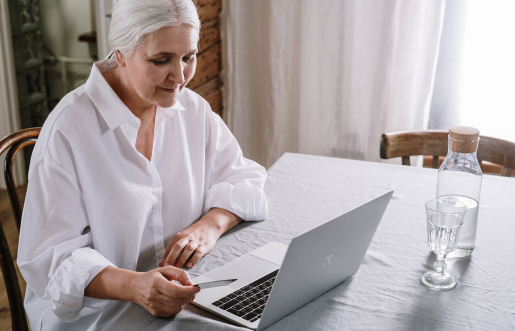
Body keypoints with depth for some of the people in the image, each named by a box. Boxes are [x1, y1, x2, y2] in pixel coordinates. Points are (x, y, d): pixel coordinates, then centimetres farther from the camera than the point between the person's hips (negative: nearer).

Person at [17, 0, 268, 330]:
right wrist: (134, 285, -36)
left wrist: (211, 225, -14)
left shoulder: (193, 109, 3)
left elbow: (244, 178, 7)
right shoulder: (68, 130, -16)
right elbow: (49, 258, -19)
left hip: (182, 303, 5)